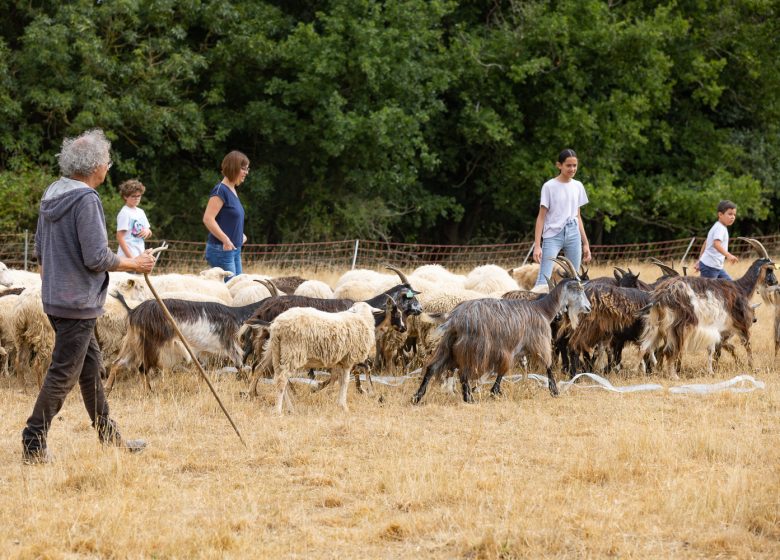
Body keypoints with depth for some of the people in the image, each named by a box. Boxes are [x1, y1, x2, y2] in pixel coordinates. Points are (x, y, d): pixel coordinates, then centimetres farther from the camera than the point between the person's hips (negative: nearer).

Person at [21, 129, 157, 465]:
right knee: (63, 375, -4)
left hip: (55, 298, 10)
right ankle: (33, 446, -2)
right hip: (78, 303, -10)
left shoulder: (52, 195, 9)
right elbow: (97, 258, -22)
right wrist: (135, 264, -8)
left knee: (90, 366, 18)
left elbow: (40, 250, 17)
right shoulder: (86, 200, -20)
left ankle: (109, 437, 26)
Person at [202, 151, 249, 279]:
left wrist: (240, 236, 15)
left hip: (234, 250, 9)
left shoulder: (232, 190, 13)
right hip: (221, 250, -9)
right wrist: (226, 240, -24)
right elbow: (208, 219, -22)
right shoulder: (221, 190, -14)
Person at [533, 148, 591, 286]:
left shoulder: (578, 186, 9)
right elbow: (541, 217, -4)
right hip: (552, 235, -5)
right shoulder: (549, 186, -4)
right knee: (543, 280, -13)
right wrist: (537, 245, -11)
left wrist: (585, 243, 13)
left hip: (573, 234, 5)